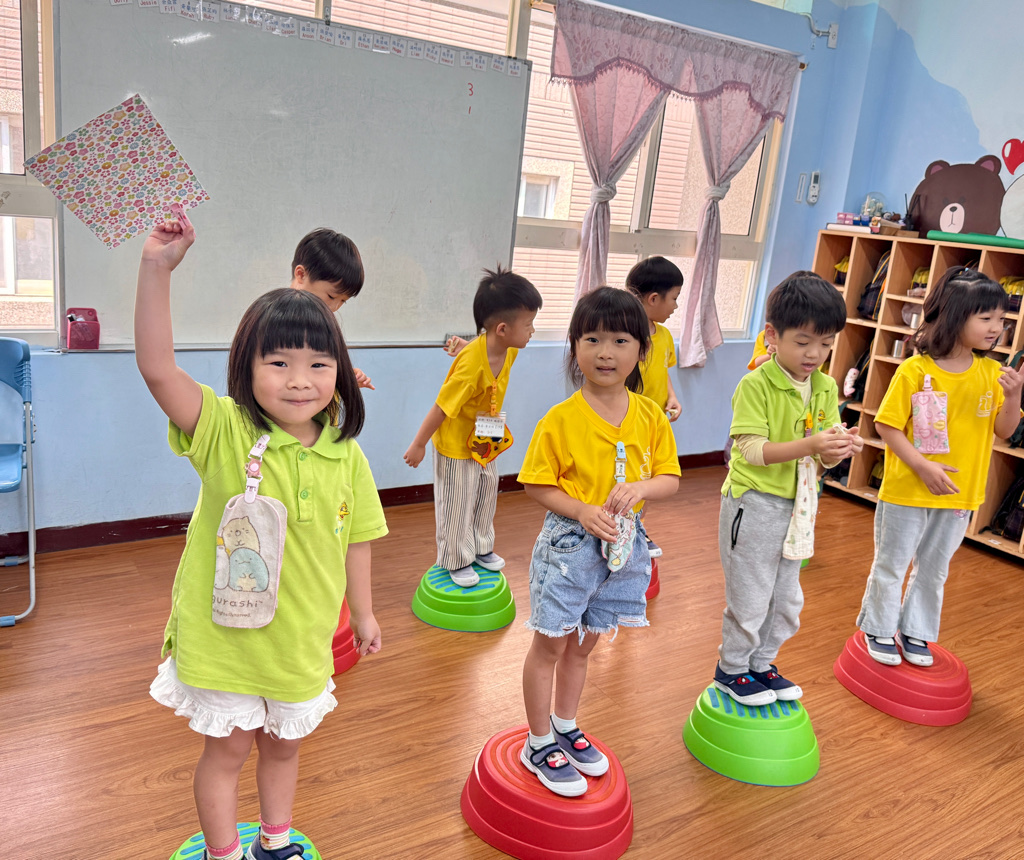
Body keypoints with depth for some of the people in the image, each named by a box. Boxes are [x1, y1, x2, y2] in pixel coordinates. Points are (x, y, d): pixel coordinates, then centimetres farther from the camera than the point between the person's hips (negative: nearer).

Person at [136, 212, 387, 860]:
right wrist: (157, 269, -42)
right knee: (227, 752, 18)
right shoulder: (226, 431, -19)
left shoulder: (346, 455, -9)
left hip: (301, 638, 3)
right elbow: (157, 367, -33)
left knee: (284, 746, 25)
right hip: (224, 636, -3)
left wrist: (363, 612, 11)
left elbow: (355, 537, 3)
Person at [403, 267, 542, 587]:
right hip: (455, 446, -8)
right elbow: (441, 406, -26)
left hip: (484, 443, 8)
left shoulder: (508, 350, -12)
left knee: (486, 496, 21)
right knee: (457, 506, 9)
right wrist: (419, 445, -18)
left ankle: (482, 549, 42)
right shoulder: (472, 364, -35)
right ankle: (456, 561, 28)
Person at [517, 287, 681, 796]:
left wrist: (639, 488, -19)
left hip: (622, 543, 4)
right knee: (550, 643, 8)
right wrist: (582, 511, -23)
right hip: (568, 543, -4)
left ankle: (565, 727, 41)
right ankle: (540, 744, 27)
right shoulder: (560, 419, -15)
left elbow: (670, 478, 2)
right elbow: (535, 485, -11)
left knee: (584, 643, 20)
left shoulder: (650, 416, -3)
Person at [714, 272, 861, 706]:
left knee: (787, 600, 18)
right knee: (749, 599, 5)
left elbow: (825, 459, 4)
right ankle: (731, 670, 26)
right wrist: (808, 445, -34)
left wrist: (842, 447, -19)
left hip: (797, 506, 7)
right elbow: (750, 450, -23)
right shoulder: (755, 385, -17)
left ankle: (760, 663, 38)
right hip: (753, 504, -7)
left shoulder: (826, 389, 4)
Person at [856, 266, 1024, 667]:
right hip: (907, 490, -5)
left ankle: (915, 632, 35)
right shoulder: (915, 370, -16)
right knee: (891, 565, 10)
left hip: (958, 495, 5)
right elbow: (887, 426, -14)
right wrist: (923, 466, -21)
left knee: (933, 570, 18)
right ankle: (879, 630, 28)